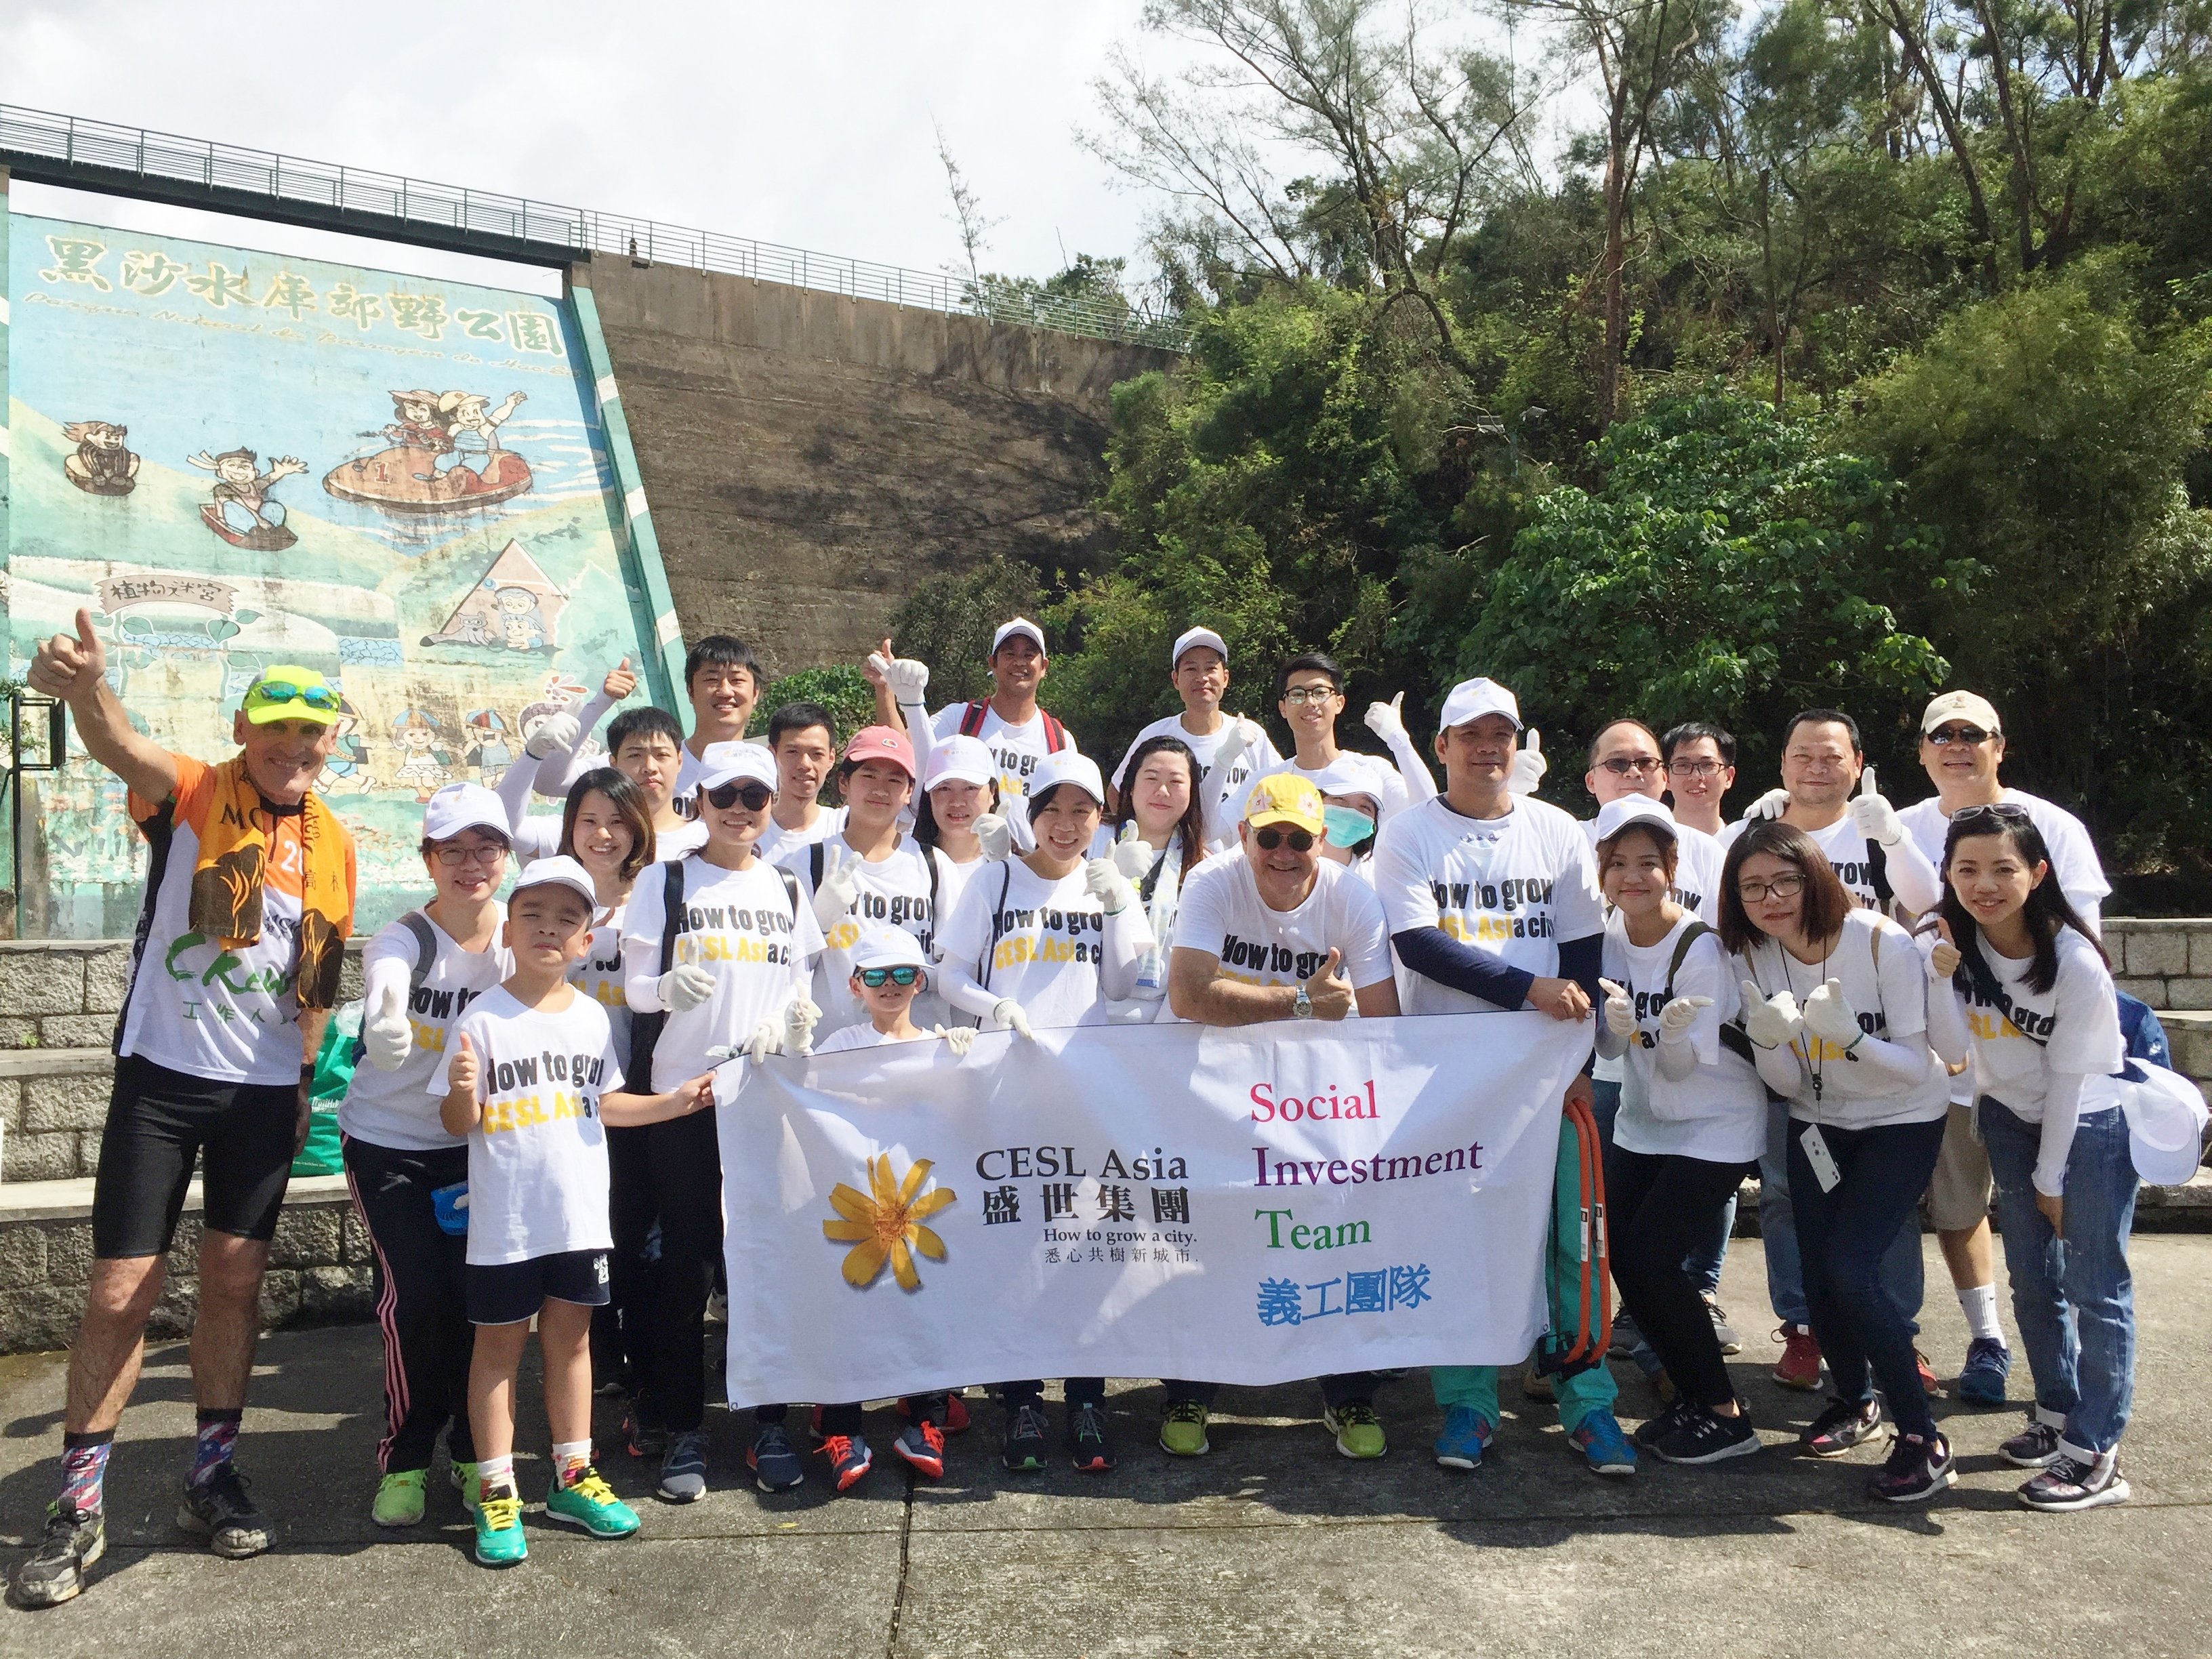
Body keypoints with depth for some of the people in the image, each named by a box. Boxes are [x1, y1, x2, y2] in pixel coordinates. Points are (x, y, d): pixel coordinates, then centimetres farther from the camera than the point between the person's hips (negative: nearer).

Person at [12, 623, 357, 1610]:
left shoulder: (333, 844, 4)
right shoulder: (191, 795, -8)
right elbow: (122, 749, -32)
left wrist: (307, 1077, 12)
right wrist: (88, 689, -54)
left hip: (263, 1093, 3)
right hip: (160, 1078, -3)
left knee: (234, 1284, 10)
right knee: (121, 1292, 1)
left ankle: (212, 1479, 25)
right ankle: (78, 1508, 16)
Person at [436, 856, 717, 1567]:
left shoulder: (592, 1017, 5)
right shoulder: (484, 1019, -9)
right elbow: (459, 1123, -8)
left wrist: (673, 1102, 5)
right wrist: (462, 1089, -29)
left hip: (580, 1214, 4)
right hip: (505, 1220, -4)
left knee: (570, 1339, 14)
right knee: (499, 1346, 8)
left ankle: (573, 1478, 26)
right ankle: (496, 1494, 18)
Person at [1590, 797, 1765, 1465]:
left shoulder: (1700, 949, -21)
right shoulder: (1612, 934, -4)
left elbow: (1682, 1066, -21)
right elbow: (1609, 1048, -4)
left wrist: (1672, 1032, -43)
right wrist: (1617, 1021, -26)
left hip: (1715, 1127, -6)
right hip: (1642, 1123, 6)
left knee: (1650, 1260, -12)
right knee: (1620, 1256, 1)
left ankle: (1723, 1414, 6)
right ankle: (1692, 1395, 21)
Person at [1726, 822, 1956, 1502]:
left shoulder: (1881, 942, -23)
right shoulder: (1754, 957, -10)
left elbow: (1916, 1066, -21)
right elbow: (1789, 1084, -6)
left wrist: (1848, 1036, -40)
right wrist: (1767, 1040, -28)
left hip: (1902, 1122, -4)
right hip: (1818, 1124, 4)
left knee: (1850, 1268, -18)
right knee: (1818, 1279, 2)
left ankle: (1922, 1436, -1)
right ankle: (1855, 1399, 31)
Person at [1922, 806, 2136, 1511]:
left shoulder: (2074, 961, -23)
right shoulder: (1955, 945, -11)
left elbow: (2067, 1077, -18)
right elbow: (1956, 1052, -14)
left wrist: (2051, 1177, -11)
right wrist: (1941, 977, -29)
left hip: (2091, 1124, -5)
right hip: (2010, 1120, 5)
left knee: (2094, 1286, -5)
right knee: (2032, 1277, 12)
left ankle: (2094, 1453, 0)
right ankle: (2057, 1411, 27)